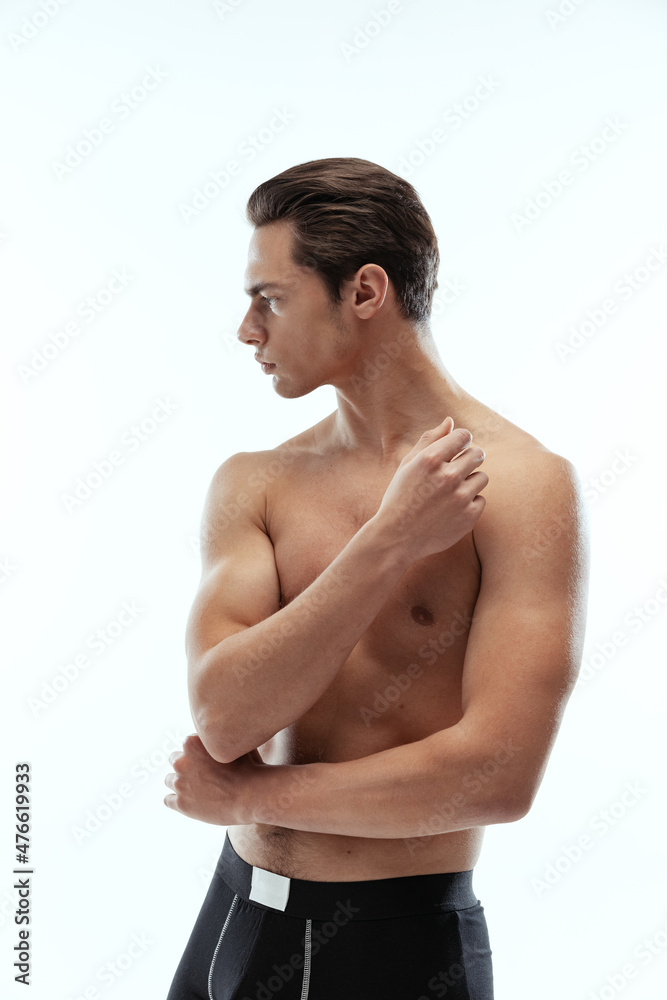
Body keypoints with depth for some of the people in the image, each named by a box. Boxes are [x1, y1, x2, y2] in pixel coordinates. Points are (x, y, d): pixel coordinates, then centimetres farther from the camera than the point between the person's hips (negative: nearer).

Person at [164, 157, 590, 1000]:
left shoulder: (523, 486, -14)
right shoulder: (250, 485, -1)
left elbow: (496, 775, -22)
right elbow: (223, 715, -13)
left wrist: (243, 795, -12)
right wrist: (390, 543, -21)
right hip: (233, 916, 5)